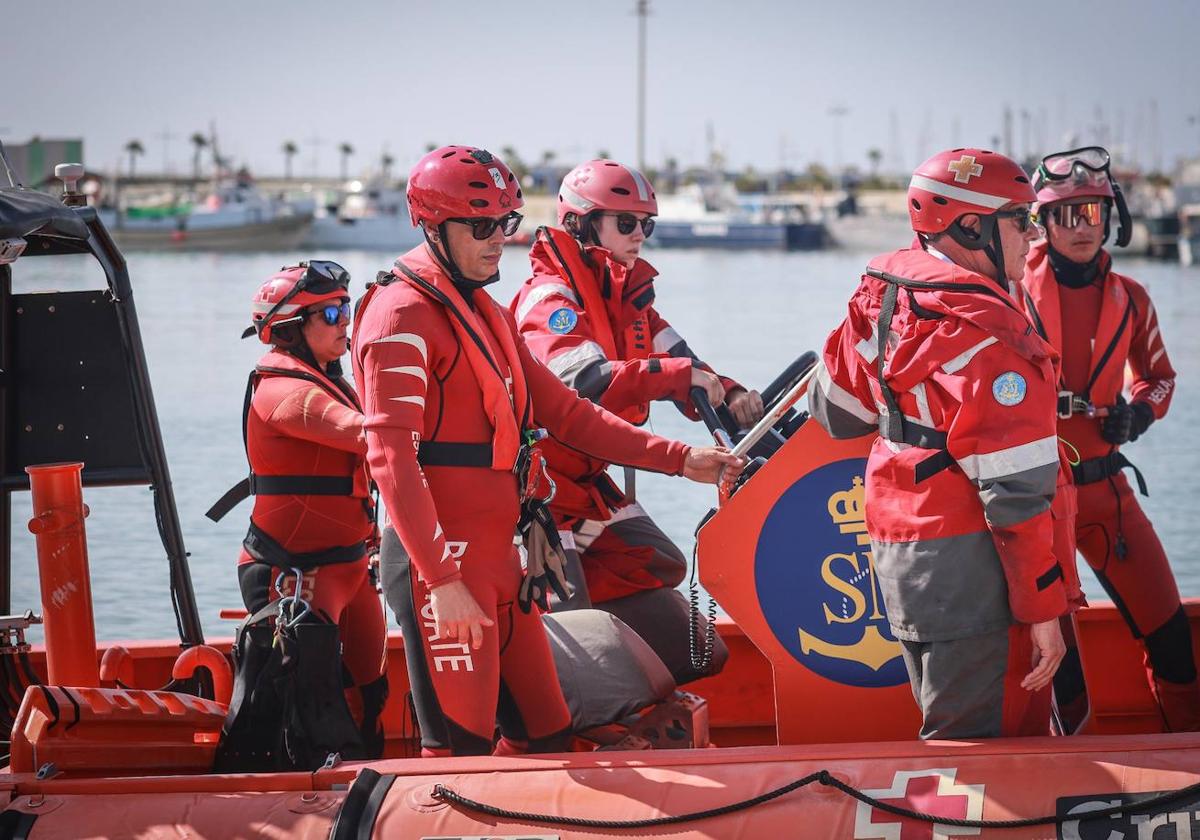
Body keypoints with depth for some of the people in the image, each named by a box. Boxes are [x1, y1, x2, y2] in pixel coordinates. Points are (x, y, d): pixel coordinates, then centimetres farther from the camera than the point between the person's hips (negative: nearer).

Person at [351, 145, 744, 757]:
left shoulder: (487, 314, 19)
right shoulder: (403, 314, -11)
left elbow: (562, 410, 21)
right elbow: (392, 457, -20)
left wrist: (679, 459, 14)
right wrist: (443, 581, -25)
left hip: (497, 560, 9)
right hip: (438, 564, -9)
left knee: (545, 734, 12)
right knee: (461, 751, -9)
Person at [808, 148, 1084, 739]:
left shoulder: (883, 292, 5)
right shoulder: (984, 335, -19)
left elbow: (836, 410, 18)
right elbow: (1015, 490, -20)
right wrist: (1044, 609, -15)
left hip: (899, 556, 9)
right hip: (973, 573, -9)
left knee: (948, 728, 21)